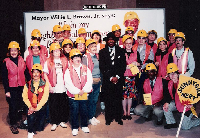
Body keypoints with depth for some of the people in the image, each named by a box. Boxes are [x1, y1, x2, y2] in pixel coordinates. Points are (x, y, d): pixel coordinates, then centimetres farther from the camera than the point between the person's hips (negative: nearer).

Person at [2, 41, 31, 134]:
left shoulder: (21, 60, 3)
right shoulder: (6, 62, -7)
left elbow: (26, 72, 8)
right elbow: (4, 77, -6)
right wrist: (6, 91, -9)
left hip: (22, 87, 3)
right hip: (12, 88, -3)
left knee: (20, 105, 14)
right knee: (13, 106, 2)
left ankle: (19, 121, 33)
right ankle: (13, 124, 17)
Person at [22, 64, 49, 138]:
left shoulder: (45, 84, -2)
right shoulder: (28, 84, 5)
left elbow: (45, 97, -10)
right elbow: (25, 97, -1)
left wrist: (37, 108, -16)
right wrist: (30, 107, -14)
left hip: (41, 107, -1)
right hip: (31, 107, 1)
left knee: (40, 128, -5)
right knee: (31, 117, -28)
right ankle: (30, 132, -2)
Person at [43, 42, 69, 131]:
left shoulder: (64, 60, 7)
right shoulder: (48, 62, -1)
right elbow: (45, 74, -1)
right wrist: (49, 86, -8)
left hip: (63, 87, 2)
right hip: (53, 89, -2)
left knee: (63, 105, 9)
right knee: (53, 105, 4)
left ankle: (62, 121, 24)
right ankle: (54, 123, 17)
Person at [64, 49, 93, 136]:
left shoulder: (86, 69, 7)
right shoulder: (68, 71, -1)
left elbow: (89, 81, 0)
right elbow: (68, 84, -9)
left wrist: (84, 90, -13)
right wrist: (78, 91, -15)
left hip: (84, 95, 2)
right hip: (73, 96, -2)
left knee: (84, 111, 11)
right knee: (74, 112, 4)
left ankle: (84, 126, 28)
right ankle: (75, 128, 17)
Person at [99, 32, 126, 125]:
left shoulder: (121, 51, 10)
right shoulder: (102, 52, 8)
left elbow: (123, 65, 5)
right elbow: (102, 67, 1)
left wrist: (117, 76, -7)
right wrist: (110, 77, -7)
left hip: (119, 79, 1)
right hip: (107, 80, 0)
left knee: (118, 99, 2)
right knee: (108, 100, 0)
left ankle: (118, 118, 15)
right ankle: (108, 118, 12)